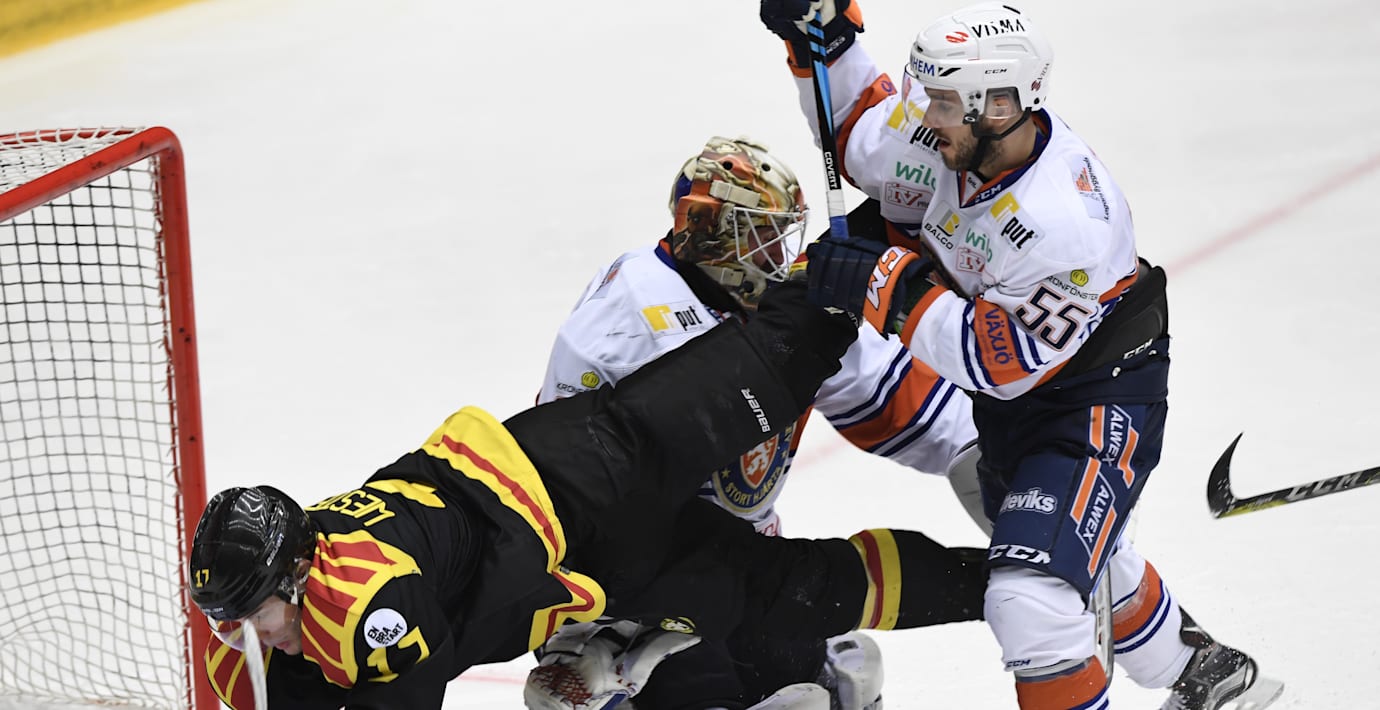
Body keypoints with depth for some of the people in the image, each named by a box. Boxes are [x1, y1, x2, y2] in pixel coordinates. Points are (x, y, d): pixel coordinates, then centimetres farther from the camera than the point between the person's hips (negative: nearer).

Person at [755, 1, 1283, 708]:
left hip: (1097, 409, -9)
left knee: (1030, 597, -24)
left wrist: (894, 291, -35)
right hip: (1010, 404, 9)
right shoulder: (959, 139, -16)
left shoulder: (1066, 222, -37)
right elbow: (863, 137, 5)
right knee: (1087, 557, 31)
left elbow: (1002, 360, -34)